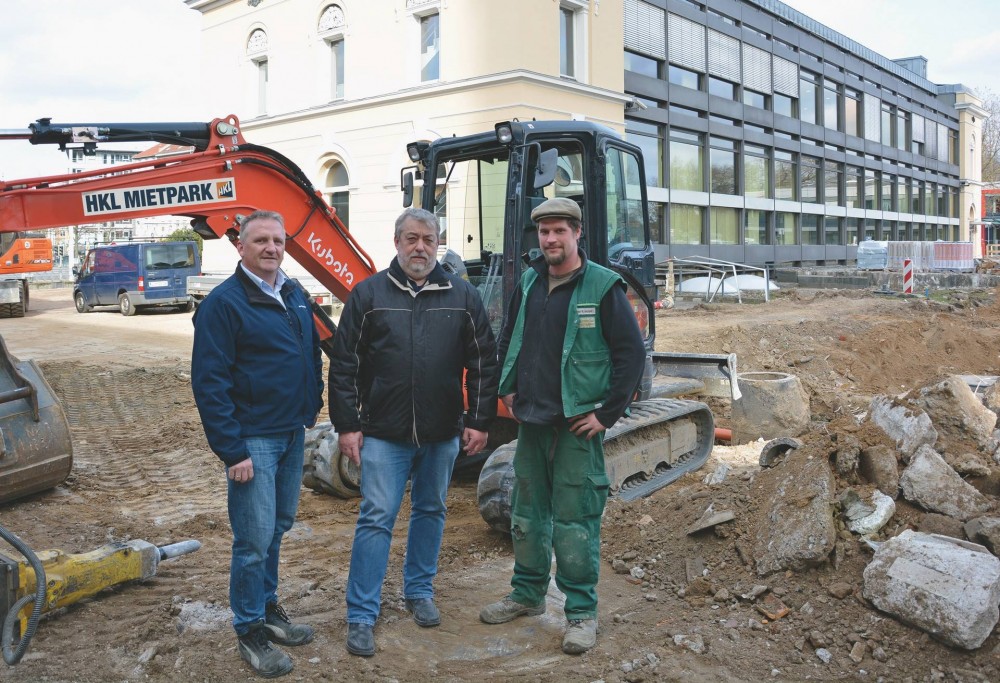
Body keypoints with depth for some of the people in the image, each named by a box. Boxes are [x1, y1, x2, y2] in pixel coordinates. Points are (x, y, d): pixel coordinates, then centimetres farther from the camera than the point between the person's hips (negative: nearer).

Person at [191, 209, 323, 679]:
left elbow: (313, 354, 21)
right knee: (255, 539, -1)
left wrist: (312, 405, 12)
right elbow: (209, 382, -16)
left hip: (292, 434, 7)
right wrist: (232, 450, -18)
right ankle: (250, 631, 16)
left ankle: (268, 609, 35)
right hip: (253, 440, -7)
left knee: (277, 527, 18)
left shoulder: (294, 295, 9)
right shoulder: (223, 302, -13)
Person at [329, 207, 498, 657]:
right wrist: (347, 425, -4)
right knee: (376, 519, 1)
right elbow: (344, 365, -1)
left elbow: (483, 364, 3)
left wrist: (479, 421, -1)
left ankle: (420, 591, 35)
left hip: (442, 434, 2)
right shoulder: (369, 294, -1)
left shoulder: (462, 296, 2)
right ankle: (361, 616, 11)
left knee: (430, 513, 16)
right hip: (384, 433, -2)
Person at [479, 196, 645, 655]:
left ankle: (581, 611, 15)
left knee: (574, 521, -1)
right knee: (527, 514, 16)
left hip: (577, 425, -6)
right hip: (531, 421, 6)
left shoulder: (603, 286, -10)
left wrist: (607, 413, -12)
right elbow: (508, 338, 22)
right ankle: (528, 594, 34)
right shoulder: (529, 282, 8)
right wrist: (507, 389, 13)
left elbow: (632, 353, -11)